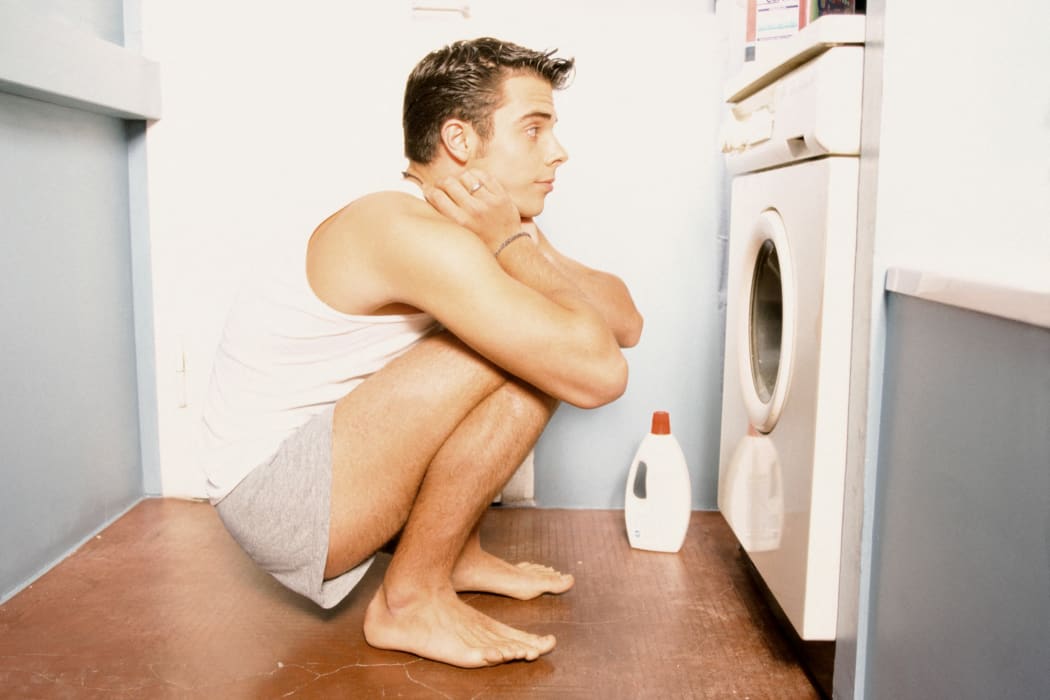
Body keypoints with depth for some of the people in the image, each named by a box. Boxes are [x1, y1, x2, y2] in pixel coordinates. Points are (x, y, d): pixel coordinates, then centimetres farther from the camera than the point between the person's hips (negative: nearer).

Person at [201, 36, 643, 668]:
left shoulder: (493, 223, 4)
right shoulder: (414, 233, -25)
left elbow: (626, 323, -1)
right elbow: (600, 374, -32)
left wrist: (517, 246, -14)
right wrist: (512, 245, -20)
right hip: (273, 493, -9)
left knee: (537, 346, 6)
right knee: (534, 355, -23)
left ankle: (456, 553, 13)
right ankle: (411, 600, -10)